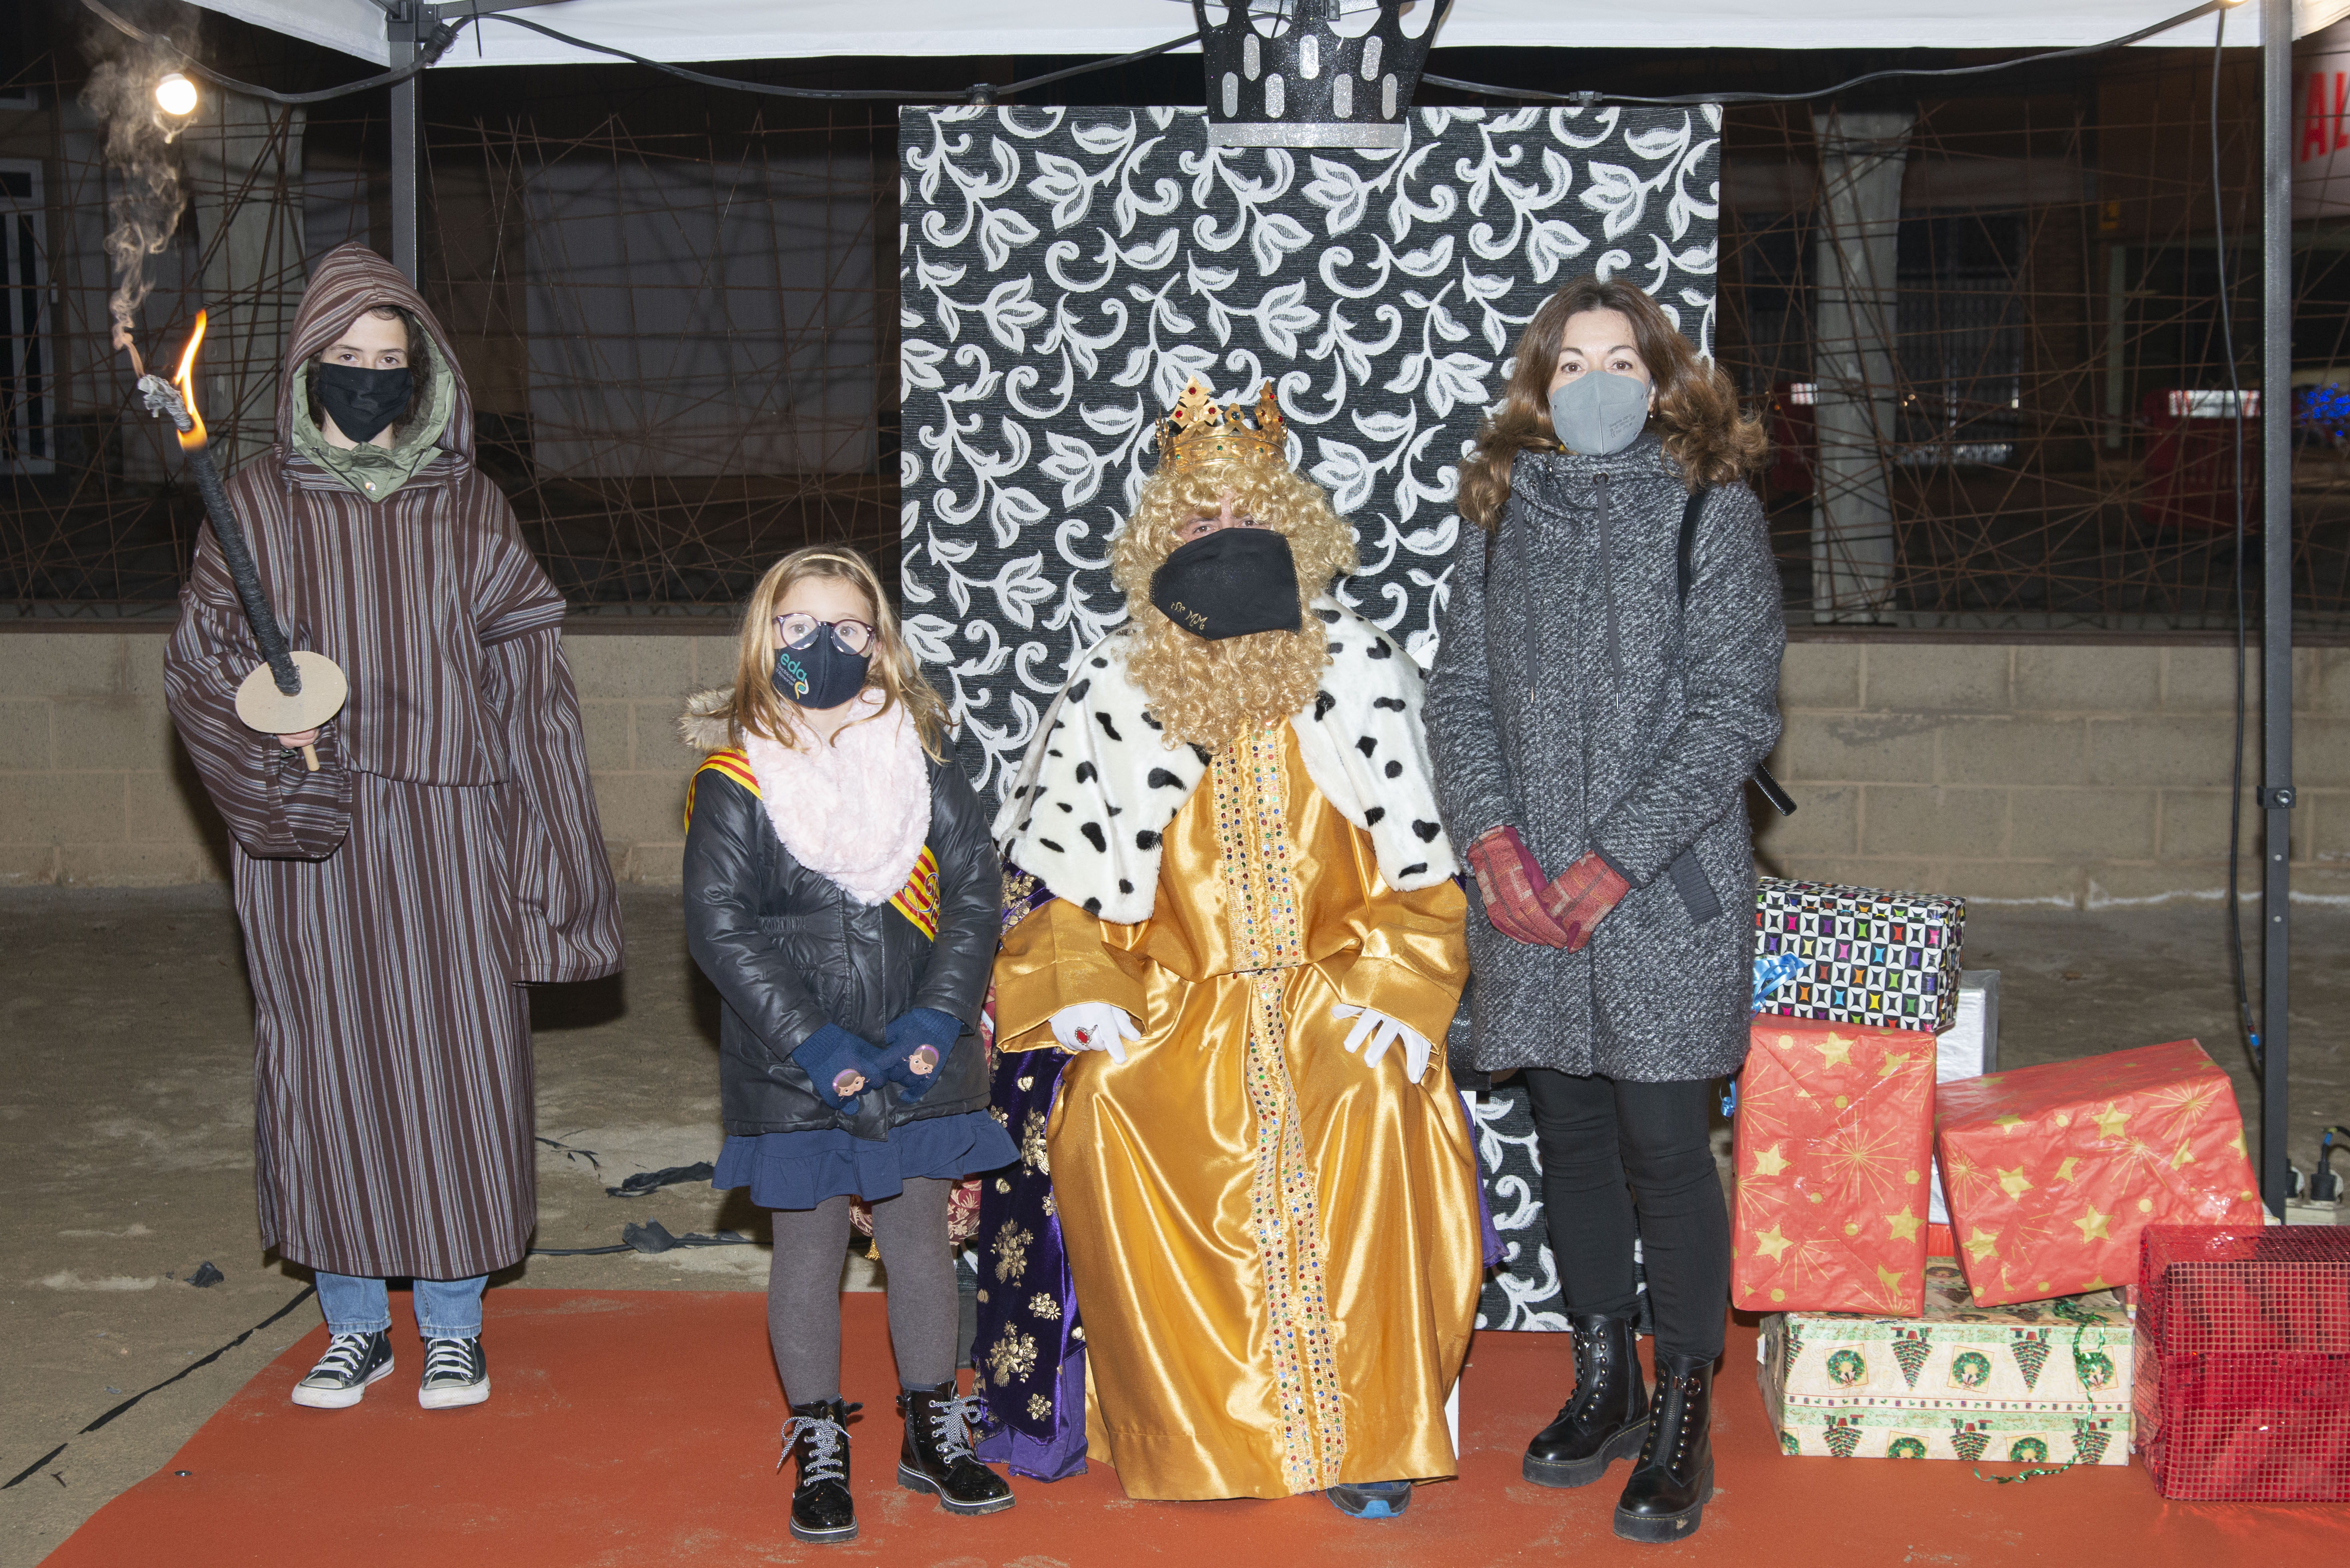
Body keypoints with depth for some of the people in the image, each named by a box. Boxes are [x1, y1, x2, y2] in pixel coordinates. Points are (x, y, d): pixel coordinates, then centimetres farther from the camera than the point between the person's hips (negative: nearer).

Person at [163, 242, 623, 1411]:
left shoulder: (465, 505, 5)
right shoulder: (259, 502, 4)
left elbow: (521, 673, 3)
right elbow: (200, 660, 1)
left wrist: (541, 850, -4)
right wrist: (269, 759, -20)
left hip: (444, 830, 0)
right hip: (307, 834, 0)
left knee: (453, 1061, 2)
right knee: (325, 1061, 5)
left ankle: (453, 1324, 17)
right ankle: (354, 1324, 20)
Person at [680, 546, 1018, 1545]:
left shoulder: (922, 766, 1)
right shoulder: (735, 782, -7)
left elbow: (975, 890, 0)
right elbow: (719, 926, -11)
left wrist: (937, 1019, -11)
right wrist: (812, 1042, -17)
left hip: (919, 1065, 2)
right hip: (797, 1078, -2)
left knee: (921, 1239, 13)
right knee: (809, 1248, 8)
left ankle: (932, 1433, 29)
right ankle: (818, 1448, 23)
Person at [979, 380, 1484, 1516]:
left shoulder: (1363, 677, 4)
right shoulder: (1110, 689, 4)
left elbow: (1421, 871, 4)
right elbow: (1053, 868, 8)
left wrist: (1394, 993, -11)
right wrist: (1077, 992, -8)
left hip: (1334, 993, -1)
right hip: (1173, 997, 1)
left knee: (1371, 1114, -32)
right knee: (1109, 1120, -29)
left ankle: (1361, 1425, -17)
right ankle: (1181, 1420, -11)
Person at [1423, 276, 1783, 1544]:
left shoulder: (1713, 511, -3)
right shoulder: (1500, 514, 9)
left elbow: (1736, 711, -8)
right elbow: (1456, 690, 8)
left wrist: (1612, 863, -14)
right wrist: (1492, 840, -8)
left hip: (1665, 893, -4)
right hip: (1527, 893, 4)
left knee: (1664, 1147, -2)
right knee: (1569, 1136, 12)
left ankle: (1681, 1419, 12)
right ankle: (1603, 1383, 28)